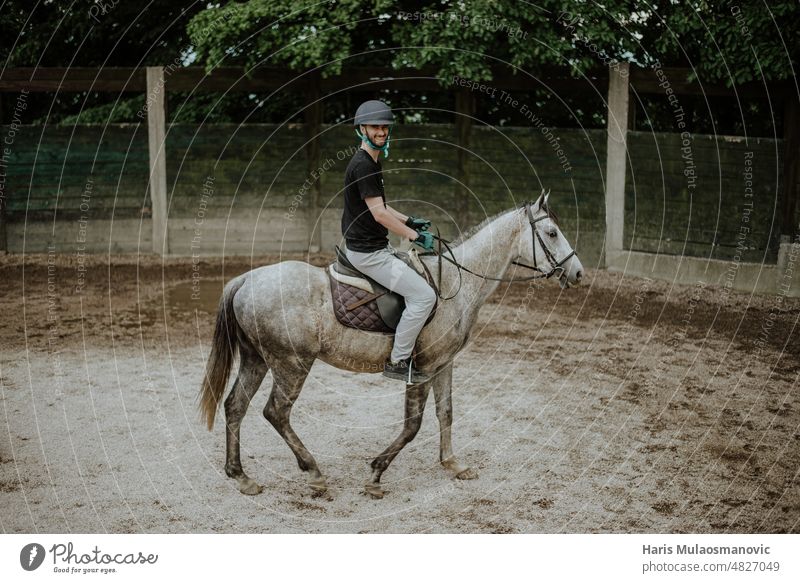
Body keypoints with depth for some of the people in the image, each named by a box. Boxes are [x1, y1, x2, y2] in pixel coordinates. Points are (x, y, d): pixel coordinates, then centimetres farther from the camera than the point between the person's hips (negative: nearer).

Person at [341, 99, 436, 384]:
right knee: (424, 295, -13)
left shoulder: (371, 162, 13)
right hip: (367, 251, -11)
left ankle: (404, 352, 29)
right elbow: (379, 213, -22)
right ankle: (398, 361, -3)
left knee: (419, 273, 26)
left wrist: (409, 221, 19)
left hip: (377, 246, 11)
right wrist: (415, 236, -14)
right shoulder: (362, 165, -20)